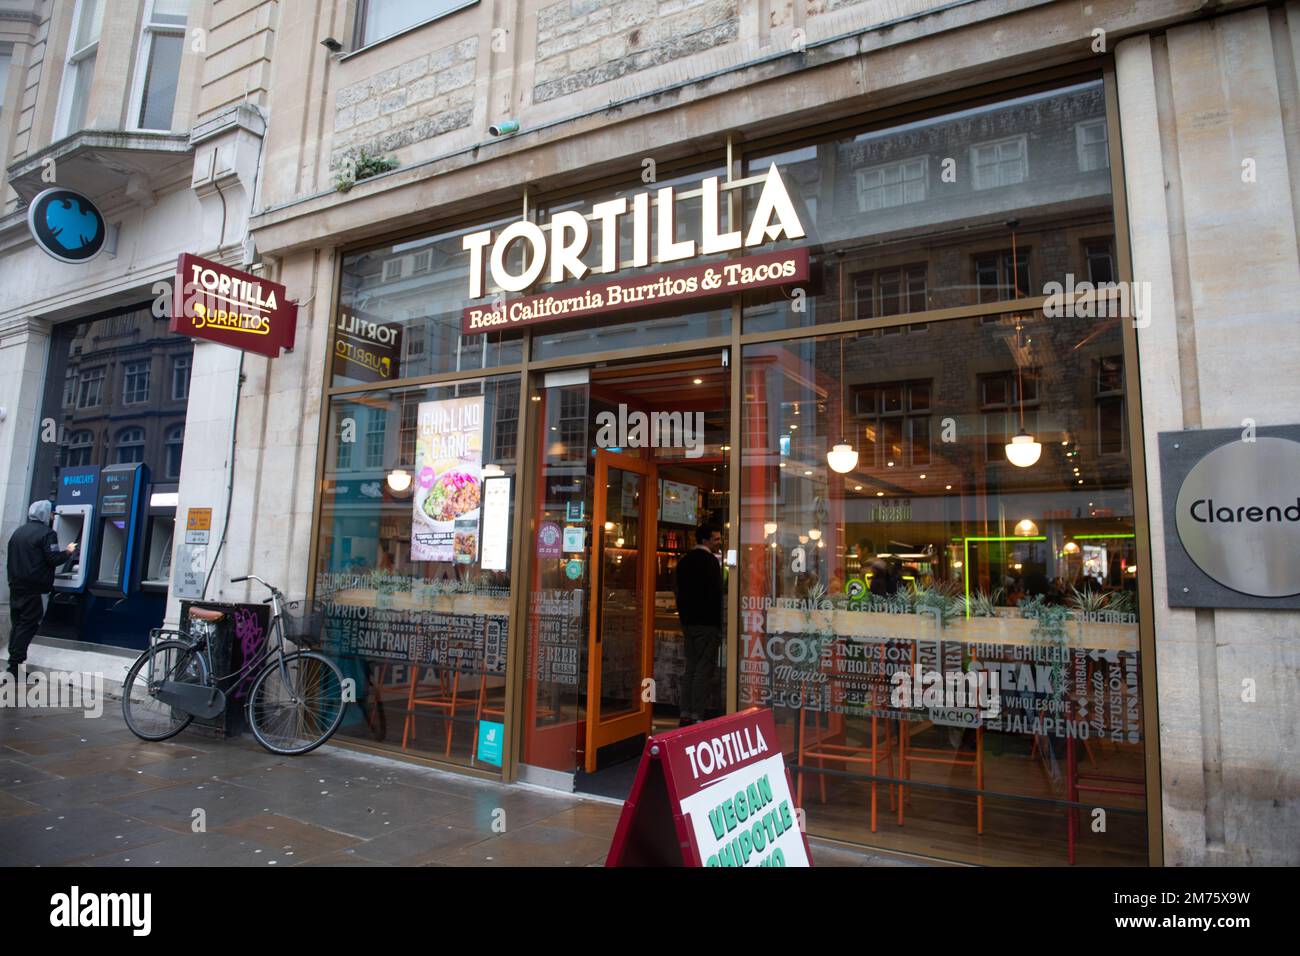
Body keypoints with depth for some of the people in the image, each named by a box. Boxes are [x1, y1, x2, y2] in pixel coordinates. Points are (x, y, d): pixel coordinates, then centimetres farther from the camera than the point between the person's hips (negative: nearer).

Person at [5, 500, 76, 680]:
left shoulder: (18, 532, 15)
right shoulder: (46, 533, -11)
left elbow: (15, 558, 20)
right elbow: (53, 559, -16)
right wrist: (68, 552, 1)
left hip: (16, 586, 8)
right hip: (34, 589, -8)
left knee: (17, 624, 12)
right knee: (28, 625, -4)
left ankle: (14, 664, 15)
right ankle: (15, 665, -6)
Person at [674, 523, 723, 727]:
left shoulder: (684, 561, 13)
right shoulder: (710, 561, -12)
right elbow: (715, 593, -16)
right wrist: (720, 624, -12)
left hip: (688, 622, 8)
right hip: (707, 623, -8)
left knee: (690, 669, 13)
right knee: (704, 670, -4)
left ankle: (686, 714, 15)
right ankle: (697, 716, -4)